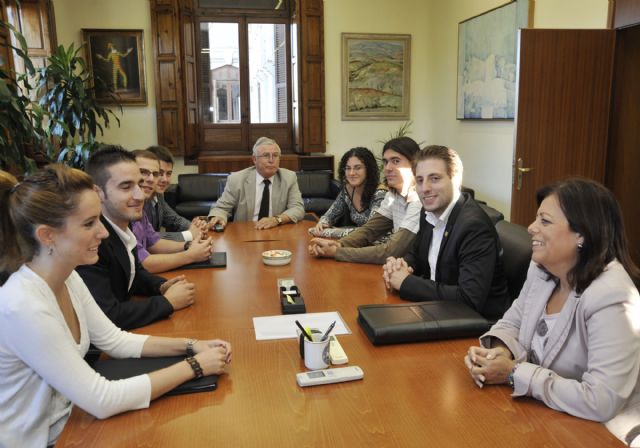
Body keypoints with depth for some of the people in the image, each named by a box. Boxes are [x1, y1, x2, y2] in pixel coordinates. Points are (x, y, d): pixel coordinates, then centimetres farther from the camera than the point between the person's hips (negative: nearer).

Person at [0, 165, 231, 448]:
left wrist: (191, 345, -7)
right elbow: (103, 401, -26)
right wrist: (194, 365, -21)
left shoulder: (68, 278, -5)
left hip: (65, 423, 6)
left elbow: (115, 340, 4)